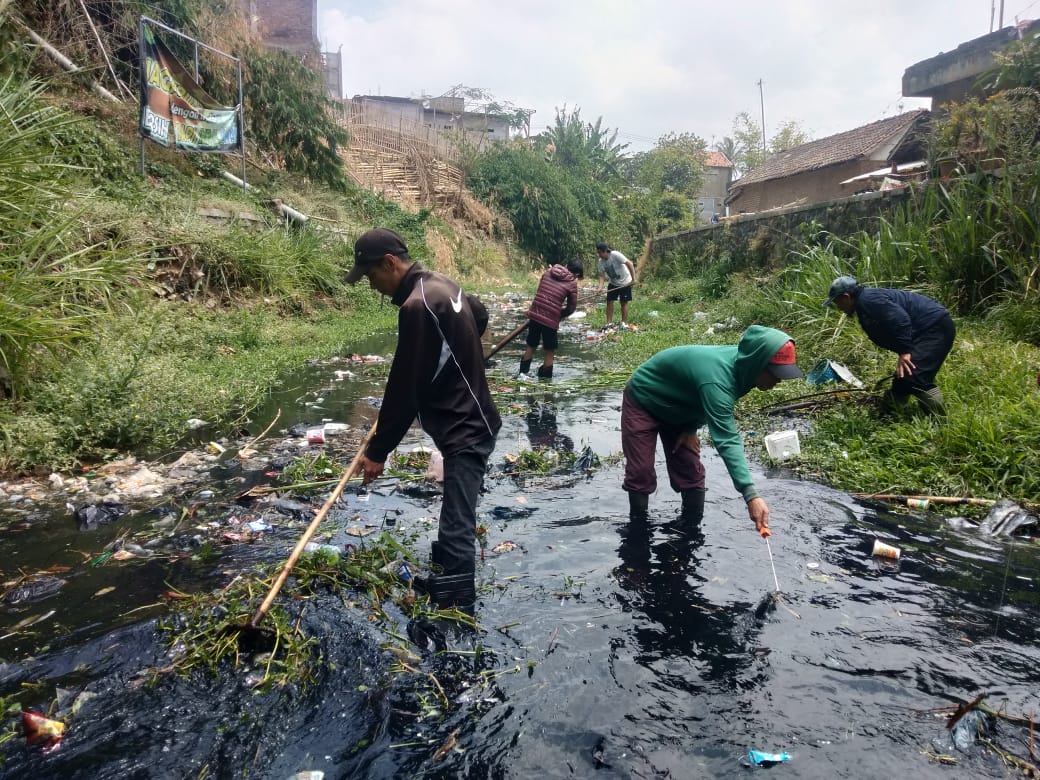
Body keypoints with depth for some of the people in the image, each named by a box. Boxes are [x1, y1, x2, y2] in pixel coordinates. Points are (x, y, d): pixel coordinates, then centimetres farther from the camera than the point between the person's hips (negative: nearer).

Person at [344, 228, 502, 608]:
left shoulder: (417, 306, -23)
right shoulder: (443, 284, 8)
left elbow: (404, 388, -21)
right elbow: (478, 314, 28)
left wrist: (378, 450, -13)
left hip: (464, 430, -11)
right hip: (470, 420, 11)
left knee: (456, 526, -9)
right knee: (455, 516, 23)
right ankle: (445, 577, 40)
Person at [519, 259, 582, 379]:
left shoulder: (548, 271, 8)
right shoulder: (572, 283, -4)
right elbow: (571, 308, 1)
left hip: (534, 314, 5)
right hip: (551, 319, -5)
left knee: (531, 346, 20)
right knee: (549, 351, 11)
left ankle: (523, 372, 27)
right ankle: (545, 377, 19)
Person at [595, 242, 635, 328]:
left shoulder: (615, 255, -27)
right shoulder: (601, 261, -9)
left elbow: (629, 263, -26)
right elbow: (602, 275, -7)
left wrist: (633, 278, -28)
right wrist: (600, 287, -24)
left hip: (625, 282, -5)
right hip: (612, 283, 5)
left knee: (624, 302, 1)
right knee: (609, 301, 0)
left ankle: (624, 323, 10)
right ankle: (609, 323, 6)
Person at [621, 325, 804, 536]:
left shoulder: (740, 364, -16)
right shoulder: (716, 379, -42)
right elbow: (727, 440, -47)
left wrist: (691, 428, -11)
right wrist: (751, 495, -52)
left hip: (676, 406, 8)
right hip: (643, 401, -8)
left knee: (690, 472, 2)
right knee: (641, 472, -8)